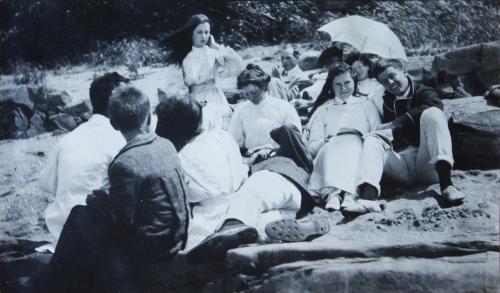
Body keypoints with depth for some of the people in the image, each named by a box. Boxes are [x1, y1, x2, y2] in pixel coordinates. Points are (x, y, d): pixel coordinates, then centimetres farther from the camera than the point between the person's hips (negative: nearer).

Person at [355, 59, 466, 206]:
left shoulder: (424, 93, 10)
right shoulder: (389, 102, 24)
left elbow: (435, 105, -15)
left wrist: (395, 124, -17)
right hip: (400, 160, 3)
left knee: (432, 114, -23)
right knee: (372, 140, -15)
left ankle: (446, 183, -41)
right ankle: (367, 193, -46)